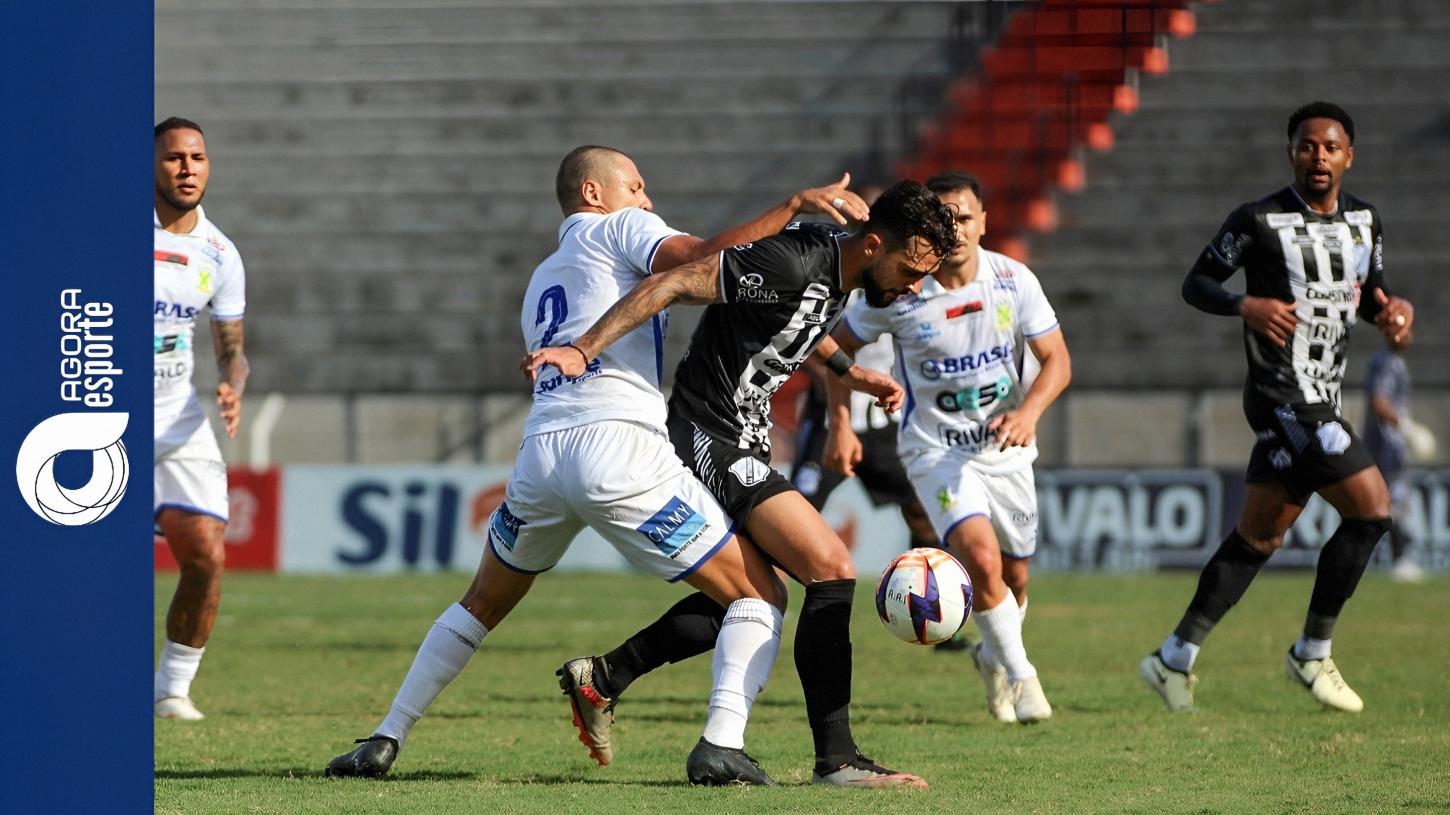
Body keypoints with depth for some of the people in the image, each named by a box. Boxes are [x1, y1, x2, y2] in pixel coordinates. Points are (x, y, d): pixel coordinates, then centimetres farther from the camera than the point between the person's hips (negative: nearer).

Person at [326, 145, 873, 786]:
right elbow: (697, 260, -9)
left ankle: (385, 742, 24)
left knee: (483, 605, 29)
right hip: (617, 446, -6)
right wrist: (794, 206, -11)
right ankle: (721, 744, -20)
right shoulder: (622, 228, 11)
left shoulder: (541, 282, 32)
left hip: (539, 451, 6)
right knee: (759, 596, 0)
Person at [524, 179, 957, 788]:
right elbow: (675, 284, -25)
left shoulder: (833, 270, 8)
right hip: (710, 439, -10)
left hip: (742, 446, 10)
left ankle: (605, 676, 25)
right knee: (832, 571, -15)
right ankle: (836, 760, -14)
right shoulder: (793, 264, -22)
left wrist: (849, 372, 21)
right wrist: (583, 351, -27)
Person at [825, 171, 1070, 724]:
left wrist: (1029, 412, -22)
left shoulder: (1013, 280, -9)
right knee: (981, 556, -25)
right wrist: (841, 425, -6)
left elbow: (1056, 361, -4)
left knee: (1013, 578, 13)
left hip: (1006, 450, 3)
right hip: (935, 449, -3)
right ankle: (1020, 675, -8)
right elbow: (837, 345, 2)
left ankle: (993, 657, 45)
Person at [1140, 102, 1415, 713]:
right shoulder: (1259, 221, -9)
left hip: (1321, 402, 8)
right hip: (1282, 398, -8)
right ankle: (1312, 654, -1)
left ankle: (1175, 658, 20)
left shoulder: (1365, 220, 10)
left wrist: (1390, 309, -2)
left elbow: (1367, 295, 21)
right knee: (1371, 509, -14)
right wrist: (1247, 306, -22)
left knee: (1260, 535, 12)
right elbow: (1196, 283, -3)